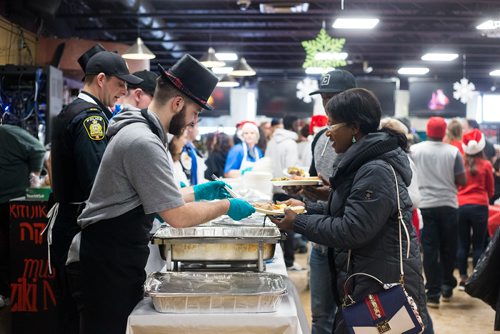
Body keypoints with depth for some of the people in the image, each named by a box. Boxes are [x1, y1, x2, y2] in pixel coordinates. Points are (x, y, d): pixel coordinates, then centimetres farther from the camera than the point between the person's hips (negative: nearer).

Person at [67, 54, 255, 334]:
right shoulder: (144, 143, -22)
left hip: (122, 258, 10)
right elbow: (178, 217, -22)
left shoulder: (142, 131, 11)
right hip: (108, 264, -10)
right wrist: (225, 206, -9)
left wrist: (197, 192, 15)